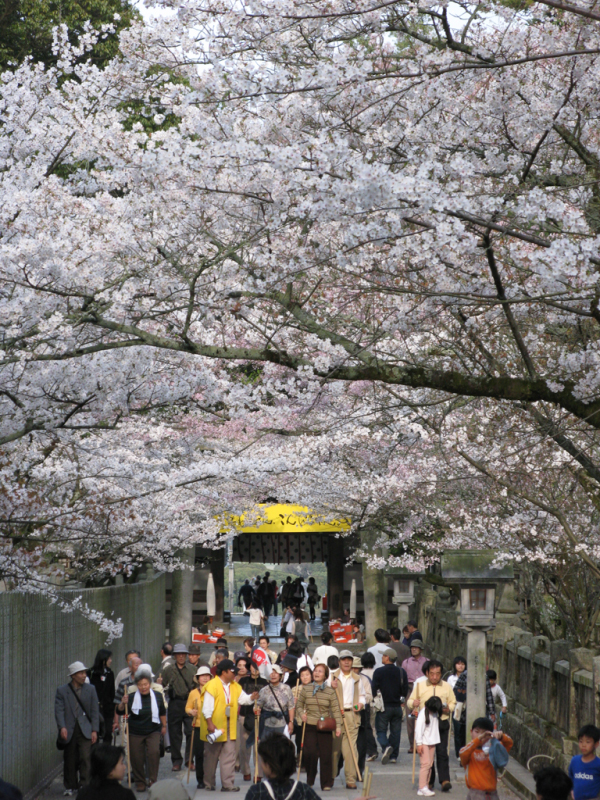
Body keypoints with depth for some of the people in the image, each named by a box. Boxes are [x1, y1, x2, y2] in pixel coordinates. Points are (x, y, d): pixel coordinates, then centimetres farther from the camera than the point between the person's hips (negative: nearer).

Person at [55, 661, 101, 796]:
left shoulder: (90, 689, 8)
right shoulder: (62, 691, 3)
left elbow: (95, 711, 7)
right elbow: (59, 710, -5)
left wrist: (94, 730, -1)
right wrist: (62, 727, -19)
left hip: (85, 730, 0)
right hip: (69, 731, 0)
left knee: (86, 757, -13)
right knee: (70, 760, 7)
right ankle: (70, 786, 20)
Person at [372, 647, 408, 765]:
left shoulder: (379, 672, -8)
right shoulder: (401, 672, 3)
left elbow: (374, 689, -7)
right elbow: (405, 689, 6)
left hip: (383, 707, -3)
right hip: (397, 706, 3)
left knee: (381, 730, 3)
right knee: (395, 731, 8)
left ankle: (386, 747, -23)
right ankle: (394, 755, 8)